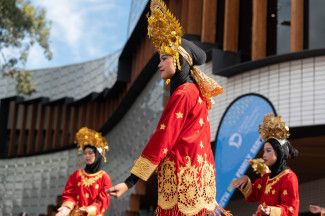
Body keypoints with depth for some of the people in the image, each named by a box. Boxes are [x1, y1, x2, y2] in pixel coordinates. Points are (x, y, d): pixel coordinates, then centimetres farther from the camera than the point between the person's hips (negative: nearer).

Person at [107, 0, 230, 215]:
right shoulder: (195, 91, 15)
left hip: (182, 174, -9)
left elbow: (161, 141, -17)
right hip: (196, 171, 9)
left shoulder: (182, 94, -12)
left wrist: (130, 181, -18)